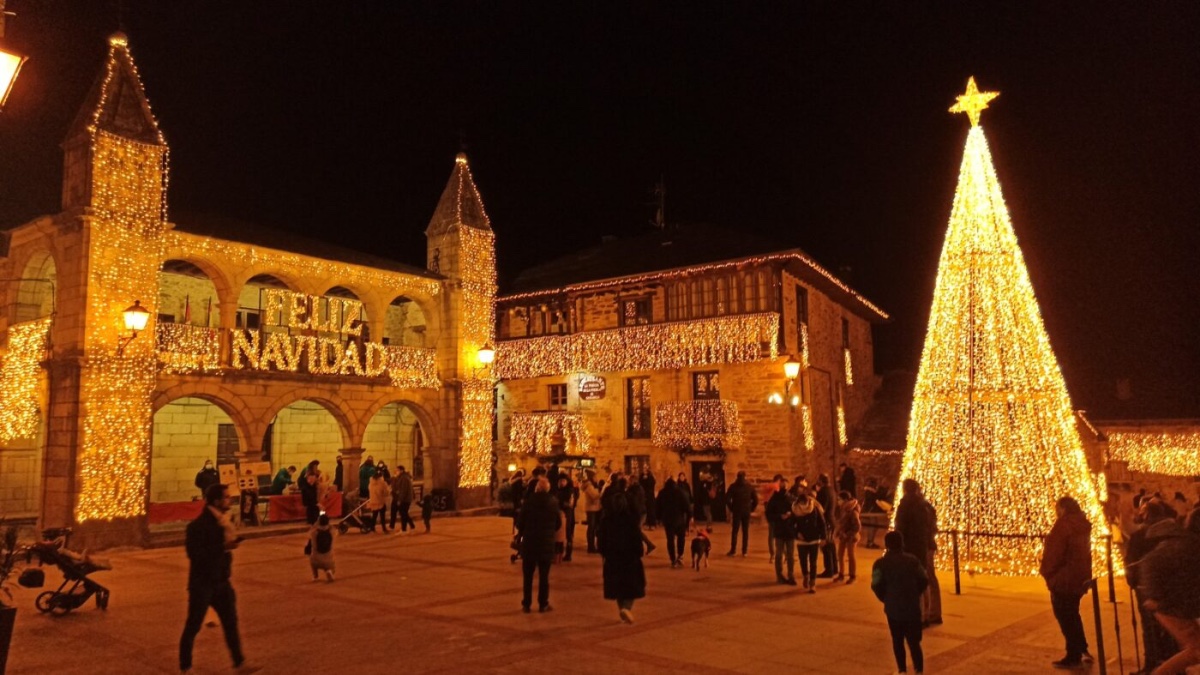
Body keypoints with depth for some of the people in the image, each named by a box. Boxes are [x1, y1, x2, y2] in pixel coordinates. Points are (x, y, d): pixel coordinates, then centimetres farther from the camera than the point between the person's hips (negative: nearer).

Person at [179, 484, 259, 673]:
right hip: (202, 583, -7)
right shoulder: (198, 525, -18)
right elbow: (195, 554, -26)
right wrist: (223, 547, -27)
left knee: (231, 622, 10)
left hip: (221, 581, 7)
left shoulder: (220, 521, 7)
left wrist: (231, 542, -3)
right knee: (193, 626, 6)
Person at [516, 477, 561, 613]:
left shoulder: (529, 501, -11)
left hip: (529, 542, -1)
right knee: (544, 576, 10)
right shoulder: (553, 502, -5)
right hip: (547, 543, 1)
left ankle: (526, 604, 12)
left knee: (528, 576, 10)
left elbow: (521, 522, -7)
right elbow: (558, 523, 3)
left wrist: (522, 533, 14)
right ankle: (543, 604, 12)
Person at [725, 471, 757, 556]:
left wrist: (731, 508, -2)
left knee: (735, 531, 5)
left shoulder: (733, 486, -4)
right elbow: (755, 499, 1)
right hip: (747, 512, 2)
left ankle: (733, 550, 2)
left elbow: (727, 498, -13)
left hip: (737, 512, -1)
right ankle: (744, 551, 5)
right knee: (745, 532, 6)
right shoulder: (749, 487, 3)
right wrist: (751, 509, 9)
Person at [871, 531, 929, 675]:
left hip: (893, 608, -1)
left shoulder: (881, 563, -7)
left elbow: (876, 585, -12)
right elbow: (924, 580, 1)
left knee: (897, 641, 13)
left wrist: (885, 599, 6)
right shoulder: (912, 560, 1)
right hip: (912, 607, 2)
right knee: (914, 641, 6)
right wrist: (915, 595, 15)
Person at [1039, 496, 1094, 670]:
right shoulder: (1083, 525, 8)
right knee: (1072, 615, 22)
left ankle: (1074, 656, 10)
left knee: (1065, 618, 3)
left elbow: (1053, 552, -19)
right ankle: (1082, 649, 28)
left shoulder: (1064, 524, -19)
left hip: (1063, 579, -9)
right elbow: (1082, 552, 14)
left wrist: (1046, 572, -5)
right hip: (1080, 577, 9)